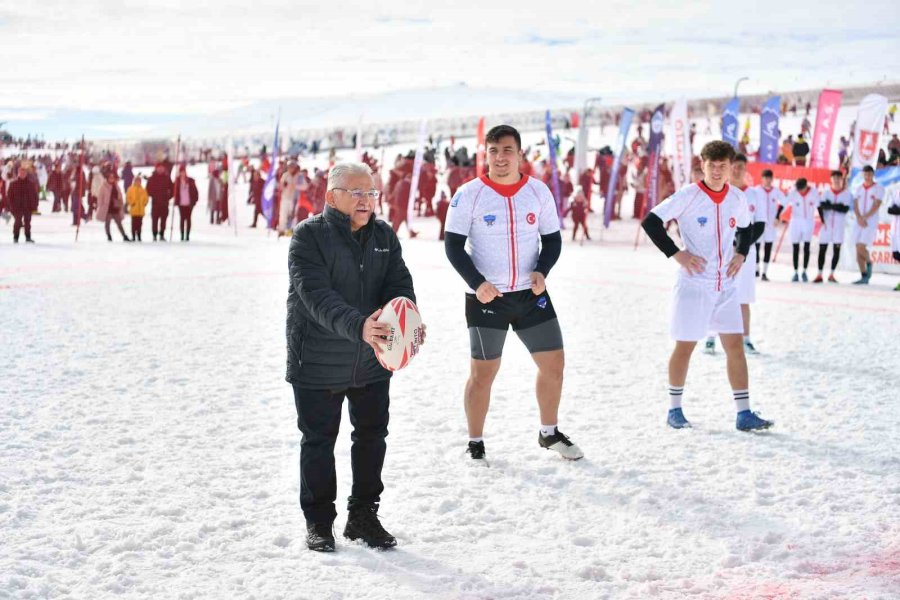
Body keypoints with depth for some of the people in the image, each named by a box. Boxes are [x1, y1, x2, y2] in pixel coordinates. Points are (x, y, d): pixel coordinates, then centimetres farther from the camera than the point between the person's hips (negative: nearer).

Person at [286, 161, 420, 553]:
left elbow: (400, 284, -5)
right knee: (319, 440, 8)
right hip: (318, 363, -5)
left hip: (371, 362, 5)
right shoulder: (309, 236, -15)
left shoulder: (384, 236, 3)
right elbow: (316, 296, -27)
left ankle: (363, 516, 28)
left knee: (372, 436, 13)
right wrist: (358, 326, -43)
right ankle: (318, 521, 23)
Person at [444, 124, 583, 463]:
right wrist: (477, 283, -21)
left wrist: (541, 272, -11)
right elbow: (453, 245, -7)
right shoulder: (469, 195, -7)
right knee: (483, 372, 1)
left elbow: (552, 239, 8)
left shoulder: (539, 191, 2)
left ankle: (549, 434, 28)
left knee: (554, 363, 8)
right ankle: (475, 444, 18)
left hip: (531, 295, 4)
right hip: (486, 297, -3)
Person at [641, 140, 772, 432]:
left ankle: (743, 414, 5)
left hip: (726, 286, 4)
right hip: (693, 284, -4)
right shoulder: (687, 196, -12)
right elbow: (650, 222, -12)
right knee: (685, 345, 4)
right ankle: (674, 409, 19)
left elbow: (746, 229, 22)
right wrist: (677, 254, -17)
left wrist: (741, 255, 5)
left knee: (735, 345, 1)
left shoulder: (737, 198, 3)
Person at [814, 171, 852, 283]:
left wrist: (830, 206, -16)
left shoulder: (846, 194, 3)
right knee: (822, 249, -1)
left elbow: (846, 209, -10)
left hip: (839, 225, -1)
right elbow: (820, 206, -5)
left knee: (836, 249, -2)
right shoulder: (826, 193, 9)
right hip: (826, 224, 1)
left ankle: (832, 274, 7)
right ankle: (819, 275, 3)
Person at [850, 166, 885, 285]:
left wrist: (864, 218, -15)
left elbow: (876, 206, -10)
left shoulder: (878, 189, -2)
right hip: (858, 223, 5)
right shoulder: (859, 189, 12)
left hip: (871, 223, -5)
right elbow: (855, 206, 6)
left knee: (861, 248, -16)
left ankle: (869, 263, 14)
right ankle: (864, 277, 6)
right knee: (858, 250, 0)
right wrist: (859, 218, -11)